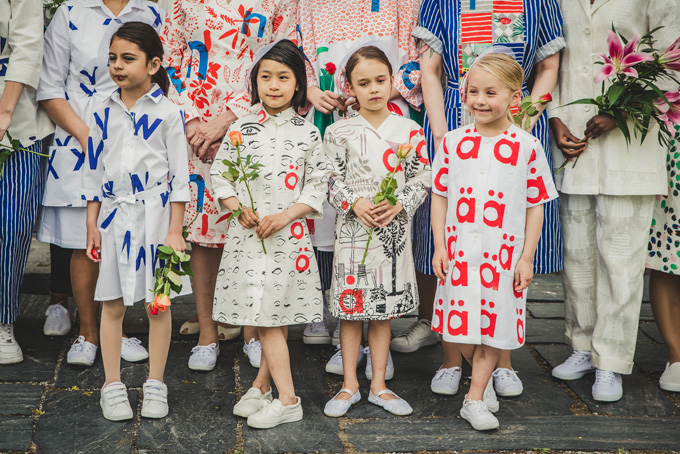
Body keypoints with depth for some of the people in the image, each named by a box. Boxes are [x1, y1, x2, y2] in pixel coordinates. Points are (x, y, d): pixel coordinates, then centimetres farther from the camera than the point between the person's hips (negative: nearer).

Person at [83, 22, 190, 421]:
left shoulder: (168, 113, -4)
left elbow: (179, 174, -4)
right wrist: (92, 226, 6)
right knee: (112, 303, 7)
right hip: (115, 215, 3)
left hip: (155, 215, -3)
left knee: (158, 303, 5)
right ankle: (113, 385, 18)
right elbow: (94, 171, 10)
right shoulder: (104, 114, 6)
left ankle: (156, 384, 17)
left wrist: (175, 229, -7)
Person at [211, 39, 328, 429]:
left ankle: (262, 385, 16)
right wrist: (238, 207, -9)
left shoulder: (307, 133, 1)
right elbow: (220, 174, 8)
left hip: (289, 235, -1)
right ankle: (287, 399, 12)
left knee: (278, 317, 2)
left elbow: (318, 185, 1)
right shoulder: (242, 129, 4)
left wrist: (286, 215, -11)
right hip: (248, 235, 1)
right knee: (266, 319, 3)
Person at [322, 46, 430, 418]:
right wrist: (355, 203, -16)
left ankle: (378, 385, 22)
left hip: (393, 230, 1)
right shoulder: (339, 132, -2)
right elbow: (331, 181, -1)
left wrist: (398, 205, -13)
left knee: (384, 309, 10)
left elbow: (421, 180, 3)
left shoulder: (409, 131, 2)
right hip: (352, 230, -1)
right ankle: (350, 385, 19)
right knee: (350, 307, 6)